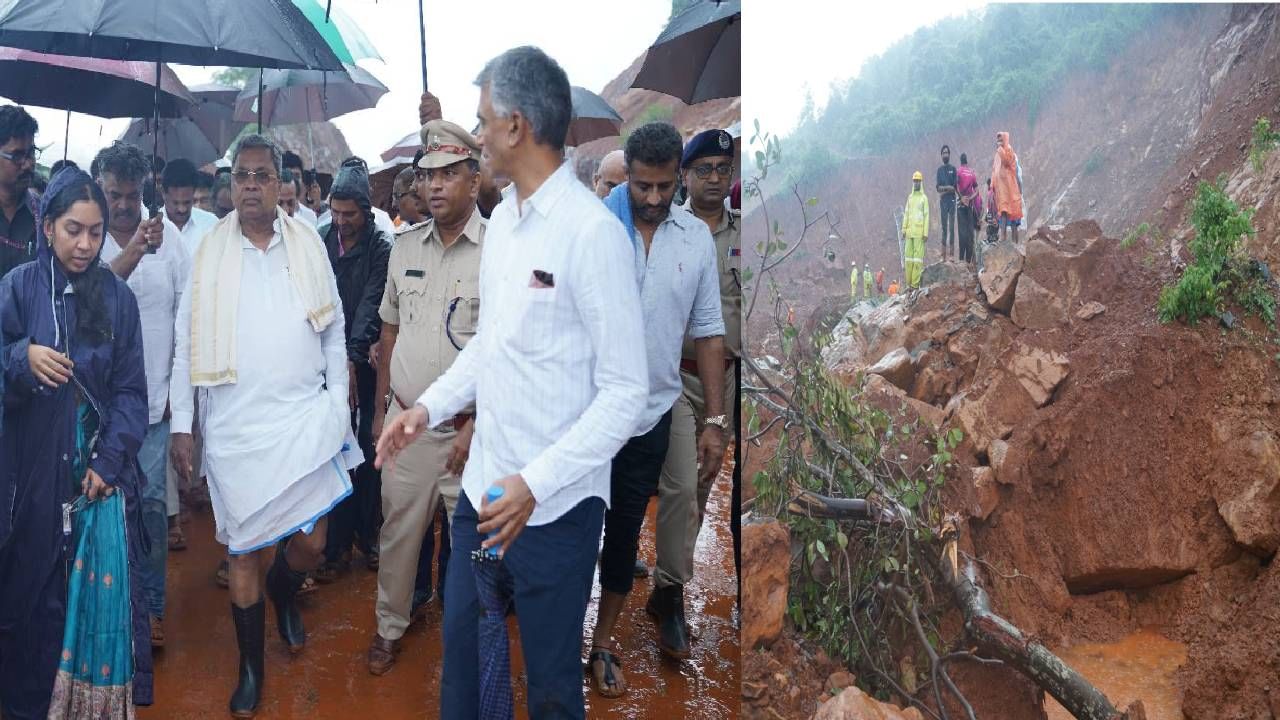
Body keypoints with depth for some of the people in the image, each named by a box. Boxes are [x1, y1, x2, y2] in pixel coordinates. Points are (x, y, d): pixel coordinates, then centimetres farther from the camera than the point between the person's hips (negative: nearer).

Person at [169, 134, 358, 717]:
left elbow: (333, 333, 7)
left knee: (311, 543, 4)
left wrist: (338, 403, 3)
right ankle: (251, 667, 28)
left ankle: (283, 593, 41)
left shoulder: (309, 244, 2)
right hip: (235, 428, -1)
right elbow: (188, 341, 2)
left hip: (305, 419, 1)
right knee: (244, 553, 8)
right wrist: (180, 423, 0)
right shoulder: (209, 250, -1)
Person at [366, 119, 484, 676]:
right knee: (398, 531, 16)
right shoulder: (404, 247, 6)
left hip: (469, 429, -4)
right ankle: (390, 625, 35)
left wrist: (477, 425, -17)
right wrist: (381, 409, 16)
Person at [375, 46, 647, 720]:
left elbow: (626, 392, -20)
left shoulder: (593, 232, -20)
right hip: (484, 486, 7)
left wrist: (536, 483, -25)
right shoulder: (502, 216, 6)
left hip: (554, 506, -7)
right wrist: (430, 406, 6)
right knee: (460, 645, 23)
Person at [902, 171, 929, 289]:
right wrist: (904, 229, 9)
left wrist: (926, 233, -10)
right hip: (909, 231, 5)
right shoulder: (909, 197, 16)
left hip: (919, 232, -5)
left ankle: (915, 283, -9)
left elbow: (926, 216, -4)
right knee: (909, 255, 4)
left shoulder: (924, 198, 0)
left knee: (918, 255, -8)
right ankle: (909, 282, 7)